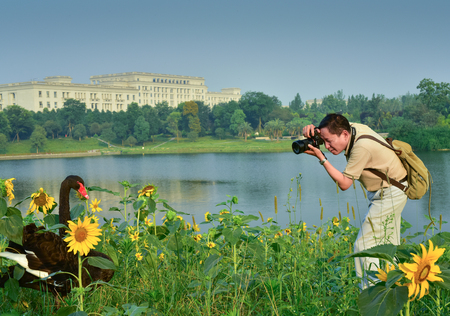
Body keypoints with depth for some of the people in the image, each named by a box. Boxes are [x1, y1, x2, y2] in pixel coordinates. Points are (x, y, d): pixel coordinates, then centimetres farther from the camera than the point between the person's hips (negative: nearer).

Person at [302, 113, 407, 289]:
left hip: (390, 193, -10)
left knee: (365, 245, -10)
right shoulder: (350, 128, -6)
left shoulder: (362, 146, -30)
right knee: (387, 245, 15)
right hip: (385, 191, 10)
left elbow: (344, 183, -25)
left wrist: (321, 158, -26)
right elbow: (323, 131, 9)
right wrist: (311, 130, -16)